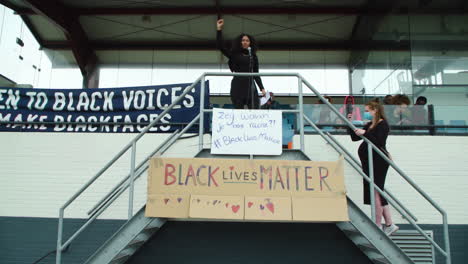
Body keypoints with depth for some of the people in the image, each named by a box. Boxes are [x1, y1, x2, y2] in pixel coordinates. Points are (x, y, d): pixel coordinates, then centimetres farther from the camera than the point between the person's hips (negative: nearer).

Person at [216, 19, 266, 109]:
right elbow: (220, 46, -4)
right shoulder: (234, 54, 7)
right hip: (238, 85, -2)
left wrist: (262, 88, 8)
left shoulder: (253, 56, 14)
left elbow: (256, 74, 16)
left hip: (250, 85, 2)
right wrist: (219, 29, -11)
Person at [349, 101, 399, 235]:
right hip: (369, 162, 9)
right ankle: (389, 224, 20)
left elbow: (379, 142, -20)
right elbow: (354, 137, 17)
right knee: (379, 193, 11)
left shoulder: (383, 124, -7)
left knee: (376, 193, -5)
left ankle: (378, 226, 3)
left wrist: (364, 133, -25)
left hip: (378, 162, -9)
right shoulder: (369, 125, 18)